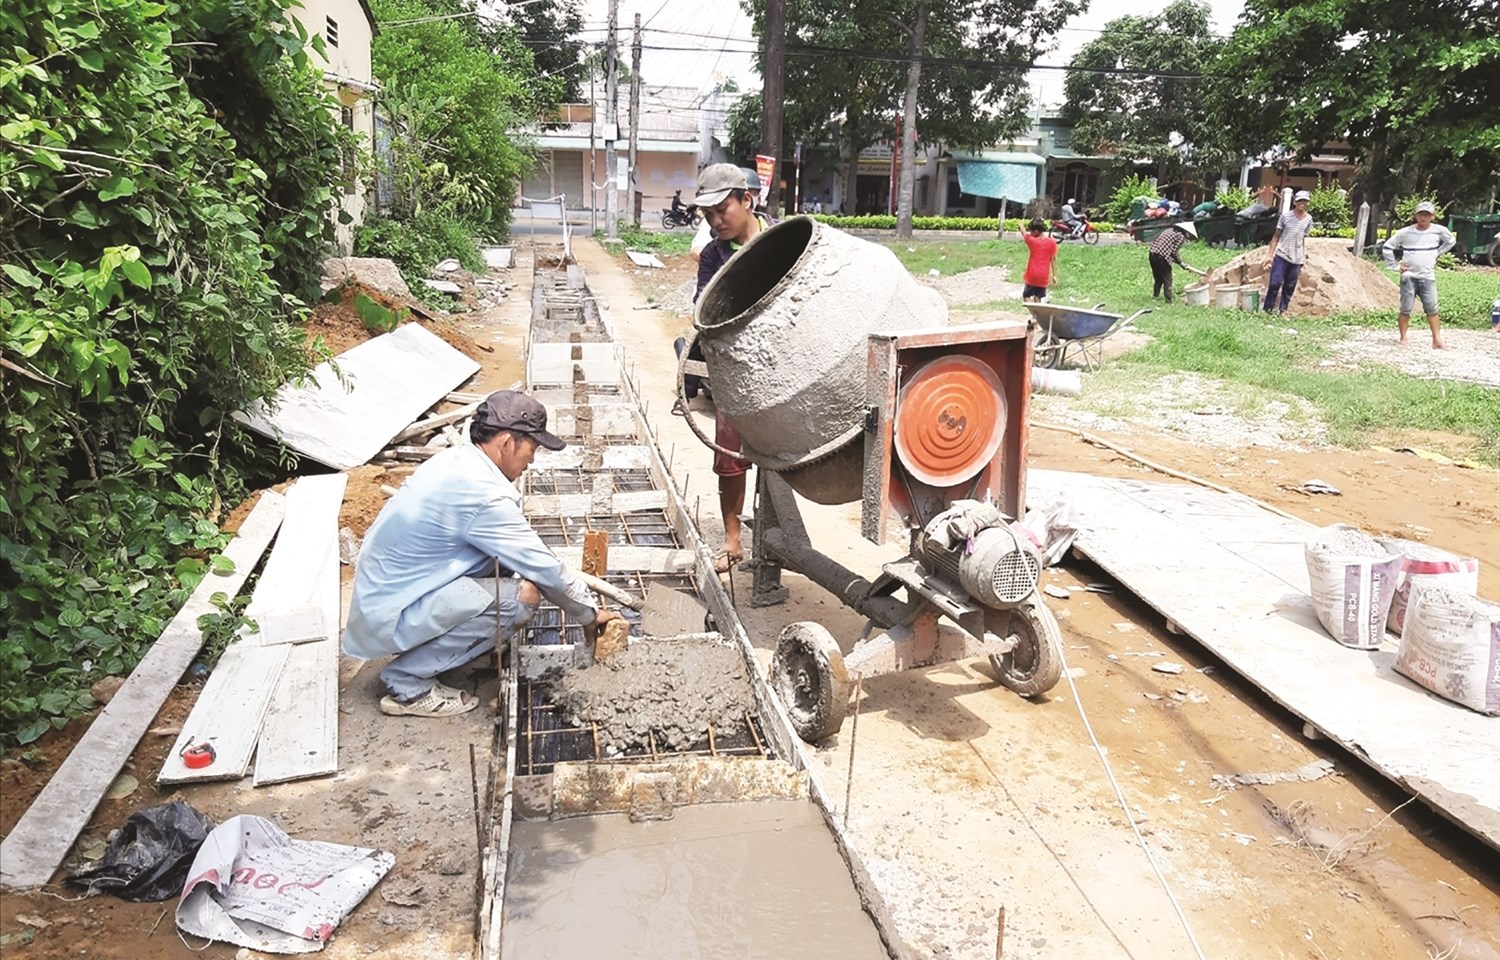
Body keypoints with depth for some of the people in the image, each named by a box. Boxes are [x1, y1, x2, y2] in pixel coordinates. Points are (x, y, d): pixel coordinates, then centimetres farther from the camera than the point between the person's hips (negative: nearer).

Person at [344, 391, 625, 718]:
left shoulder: (455, 460, 3)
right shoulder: (483, 496, -25)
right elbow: (544, 568, -17)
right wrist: (590, 614, -1)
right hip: (389, 617, -9)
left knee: (507, 557, 4)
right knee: (522, 596, -18)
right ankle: (407, 683, -8)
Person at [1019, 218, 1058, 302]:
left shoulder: (1032, 241, -8)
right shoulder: (1052, 242, -3)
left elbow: (1023, 232, 10)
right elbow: (1053, 259, 0)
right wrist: (1054, 275, 5)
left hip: (1032, 275, -3)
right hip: (1043, 276, 3)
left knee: (1026, 296, 4)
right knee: (1038, 298, 11)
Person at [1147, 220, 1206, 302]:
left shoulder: (1170, 230, 19)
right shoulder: (1181, 236, -3)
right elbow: (1175, 253, -7)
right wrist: (1181, 263, 10)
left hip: (1152, 255, 8)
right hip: (1162, 258, -8)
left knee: (1158, 280, 20)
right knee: (1167, 281, 3)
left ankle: (1154, 298, 23)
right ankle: (1168, 301, 4)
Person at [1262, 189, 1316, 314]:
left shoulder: (1308, 219, 7)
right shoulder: (1286, 216, -2)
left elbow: (1303, 239, 13)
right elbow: (1276, 236, 0)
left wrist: (1304, 256, 9)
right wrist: (1270, 255, -5)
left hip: (1297, 260, 3)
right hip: (1281, 256, -3)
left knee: (1289, 287, 5)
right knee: (1275, 283, -10)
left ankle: (1282, 311, 12)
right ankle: (1266, 310, -1)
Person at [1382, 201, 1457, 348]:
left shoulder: (1439, 230, 1)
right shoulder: (1405, 232, -3)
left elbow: (1451, 241, 22)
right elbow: (1387, 247, 5)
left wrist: (1437, 253, 12)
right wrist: (1395, 266, 1)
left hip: (1428, 277, 1)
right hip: (1409, 276, -1)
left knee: (1432, 309, -2)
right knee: (1405, 309, 0)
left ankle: (1437, 339, 0)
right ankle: (1403, 339, 7)